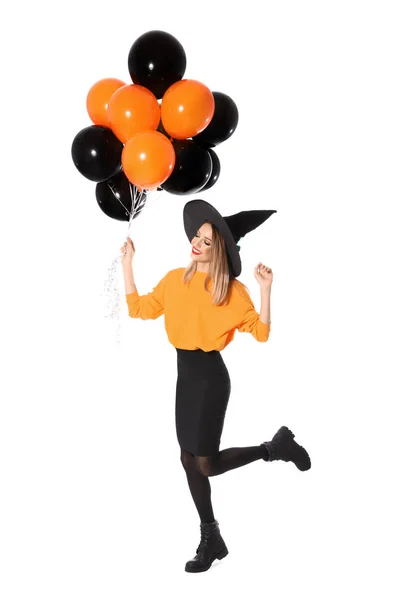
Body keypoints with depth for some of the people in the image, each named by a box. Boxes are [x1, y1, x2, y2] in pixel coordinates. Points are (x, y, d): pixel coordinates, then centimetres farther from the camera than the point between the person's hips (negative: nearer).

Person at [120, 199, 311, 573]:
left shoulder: (231, 289, -9)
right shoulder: (174, 279, 7)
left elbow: (261, 333, -12)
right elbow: (138, 309, 11)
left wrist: (266, 290, -22)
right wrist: (127, 263, 11)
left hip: (211, 376, -6)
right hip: (185, 375, 6)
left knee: (206, 463, -9)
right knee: (189, 459, 10)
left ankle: (275, 447, 13)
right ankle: (211, 540, 24)